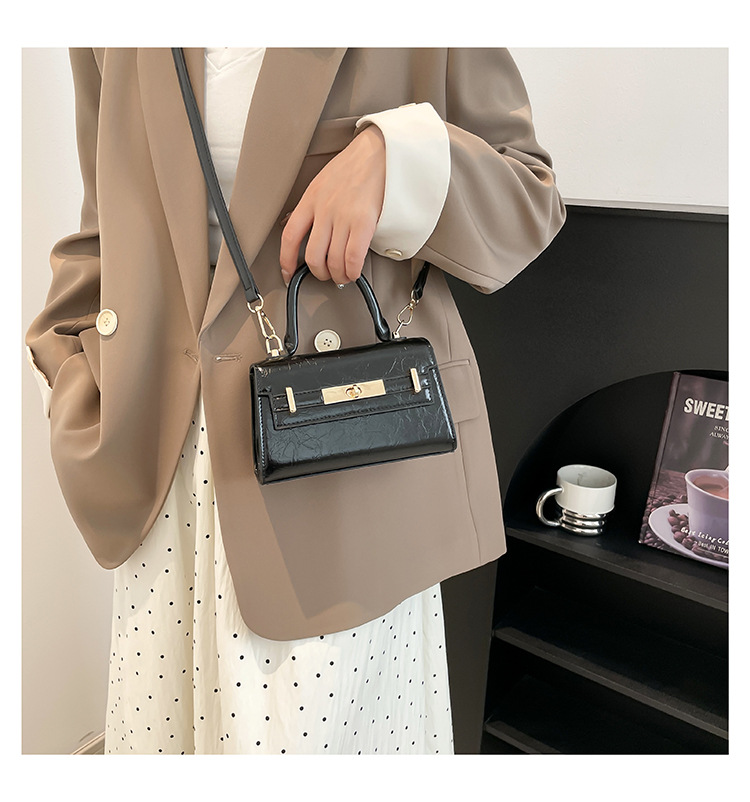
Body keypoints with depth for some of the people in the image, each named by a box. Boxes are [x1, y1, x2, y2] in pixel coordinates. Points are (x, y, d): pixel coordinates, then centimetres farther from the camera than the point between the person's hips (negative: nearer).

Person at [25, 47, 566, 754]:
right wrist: (73, 376, 8)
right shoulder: (116, 49, 9)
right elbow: (106, 230, 18)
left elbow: (530, 197, 1)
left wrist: (395, 158, -17)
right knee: (162, 718, 16)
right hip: (165, 442, 4)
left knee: (315, 729, 5)